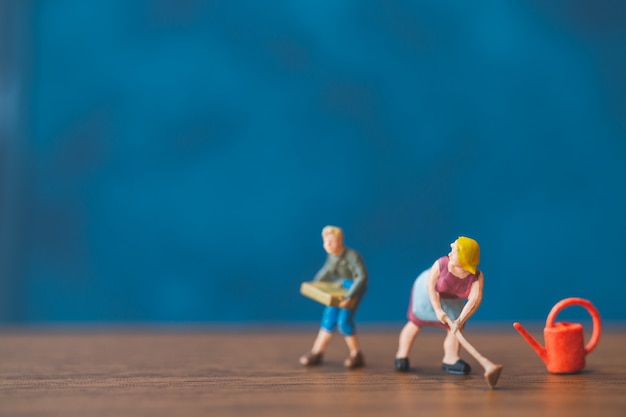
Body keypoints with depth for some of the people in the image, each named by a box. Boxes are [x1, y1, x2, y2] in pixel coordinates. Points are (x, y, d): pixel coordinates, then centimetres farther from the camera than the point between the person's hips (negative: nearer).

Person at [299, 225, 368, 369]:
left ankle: (356, 355, 2)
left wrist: (349, 297, -38)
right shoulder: (332, 255, -3)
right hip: (339, 287, 7)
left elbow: (362, 277, -32)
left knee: (344, 321, -15)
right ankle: (316, 353, 14)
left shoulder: (352, 256, -26)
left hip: (354, 288, -7)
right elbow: (327, 270, 17)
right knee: (329, 318, 6)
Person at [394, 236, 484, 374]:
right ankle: (401, 356, 15)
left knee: (456, 328, -3)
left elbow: (475, 300, -41)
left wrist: (460, 321, -50)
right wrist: (438, 309, -29)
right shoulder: (441, 264, -35)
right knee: (416, 322, 4)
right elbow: (431, 285, -24)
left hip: (452, 300, 3)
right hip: (427, 292, -2)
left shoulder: (477, 278, -32)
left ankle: (450, 359, 10)